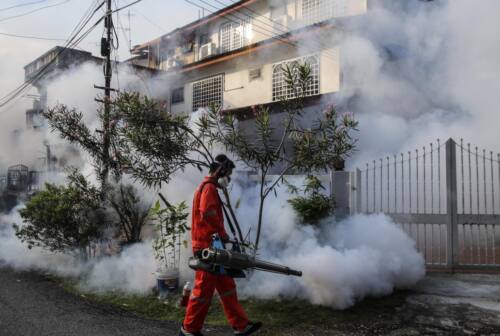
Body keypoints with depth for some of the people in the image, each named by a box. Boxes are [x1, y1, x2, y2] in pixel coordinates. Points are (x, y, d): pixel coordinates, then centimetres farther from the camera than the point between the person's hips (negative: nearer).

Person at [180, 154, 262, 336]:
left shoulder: (209, 187, 20)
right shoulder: (209, 187, -13)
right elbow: (208, 213, -28)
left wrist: (220, 234, 15)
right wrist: (222, 232, -17)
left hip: (210, 247, 11)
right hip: (207, 247, -11)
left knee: (227, 286, 12)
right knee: (204, 289, -1)